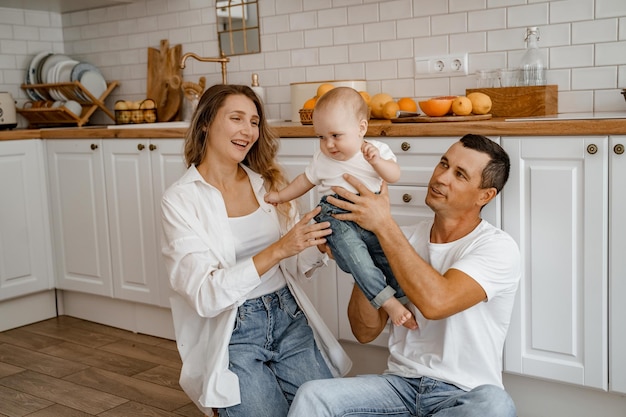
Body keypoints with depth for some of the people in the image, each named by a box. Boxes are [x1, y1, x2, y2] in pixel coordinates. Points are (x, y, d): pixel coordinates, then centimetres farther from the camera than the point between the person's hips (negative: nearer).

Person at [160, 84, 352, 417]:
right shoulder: (180, 199, -8)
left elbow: (296, 266, 7)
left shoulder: (267, 182, 6)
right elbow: (205, 296, -18)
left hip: (289, 318, 4)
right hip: (231, 334, -4)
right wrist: (276, 251, -28)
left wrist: (326, 240, -13)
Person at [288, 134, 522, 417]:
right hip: (400, 382, 2)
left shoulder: (497, 246, -8)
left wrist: (383, 224, -22)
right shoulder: (405, 239, 6)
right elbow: (366, 332, 3)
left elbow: (436, 301, -29)